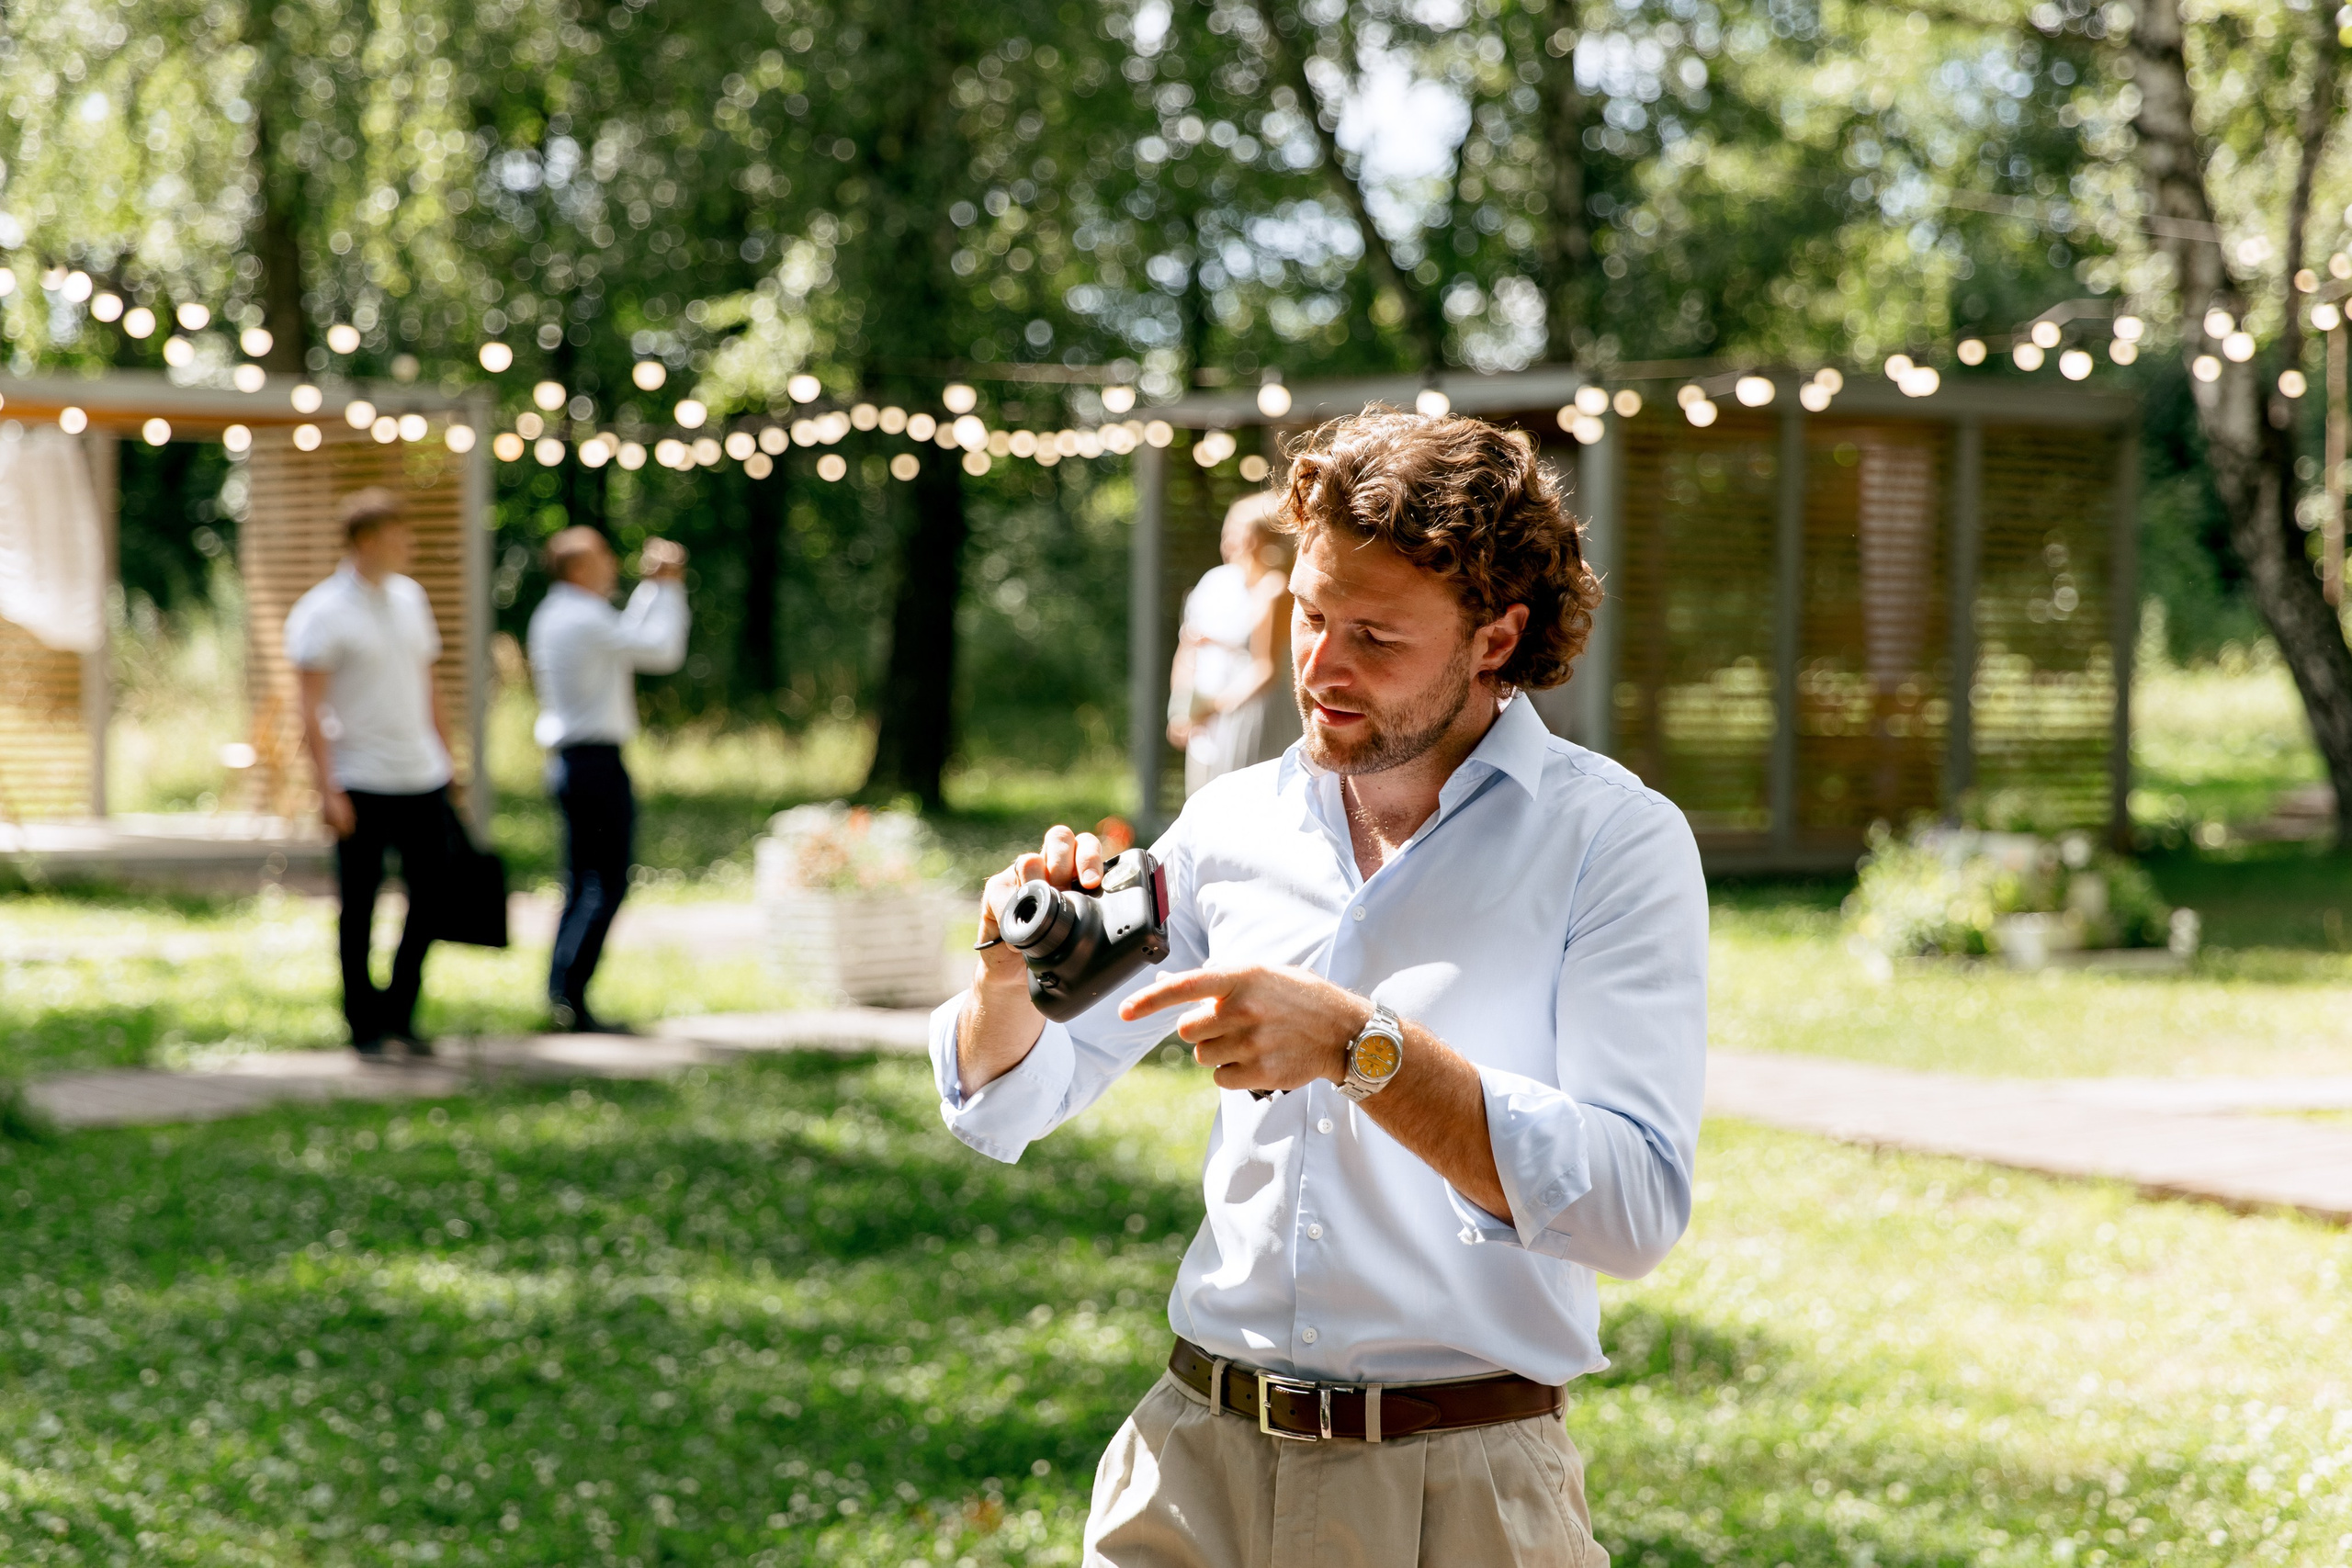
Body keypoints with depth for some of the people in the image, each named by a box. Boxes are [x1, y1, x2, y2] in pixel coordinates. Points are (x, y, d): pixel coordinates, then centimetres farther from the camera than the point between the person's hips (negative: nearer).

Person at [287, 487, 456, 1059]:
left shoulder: (409, 597, 12)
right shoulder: (322, 613, -8)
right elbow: (311, 711, -10)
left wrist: (446, 759, 18)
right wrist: (328, 789, -16)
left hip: (423, 777, 6)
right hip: (362, 783, -6)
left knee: (431, 899, 8)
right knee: (359, 907, 2)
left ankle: (400, 1014, 21)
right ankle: (365, 1026, 13)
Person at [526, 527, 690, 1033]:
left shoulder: (551, 615, 14)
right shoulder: (585, 617, -15)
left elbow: (627, 639, 24)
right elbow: (663, 650, -12)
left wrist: (651, 587, 23)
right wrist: (669, 588, -2)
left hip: (567, 760, 10)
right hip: (597, 761, -10)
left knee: (583, 883, 13)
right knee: (606, 883, -6)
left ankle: (563, 997, 13)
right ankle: (569, 997, -9)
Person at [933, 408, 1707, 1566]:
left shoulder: (1614, 839, -7)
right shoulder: (1230, 826, 6)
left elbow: (1637, 1209, -19)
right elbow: (1004, 1112, 11)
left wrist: (1359, 1045, -28)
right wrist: (1014, 969, -11)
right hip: (1198, 1462, 4)